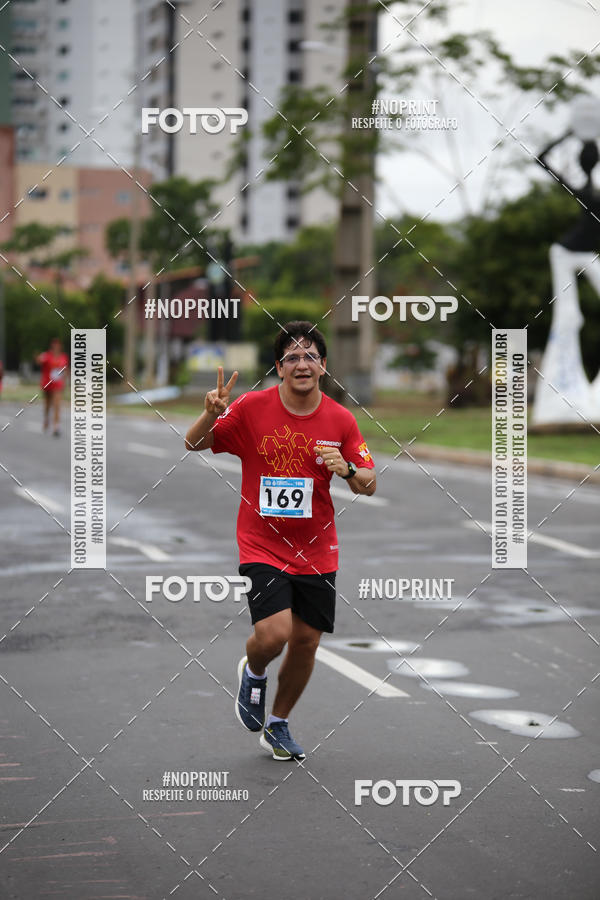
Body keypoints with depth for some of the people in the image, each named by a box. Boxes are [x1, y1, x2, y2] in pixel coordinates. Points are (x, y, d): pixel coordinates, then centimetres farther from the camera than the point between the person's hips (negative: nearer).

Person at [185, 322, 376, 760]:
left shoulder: (341, 420, -3)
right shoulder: (253, 407, -9)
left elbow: (370, 485, 0)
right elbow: (194, 443, -3)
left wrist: (348, 469, -22)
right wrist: (211, 413, -24)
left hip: (316, 551, 3)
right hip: (262, 547, -3)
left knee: (306, 642, 7)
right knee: (274, 634, -19)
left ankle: (278, 725, 32)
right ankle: (253, 673, 19)